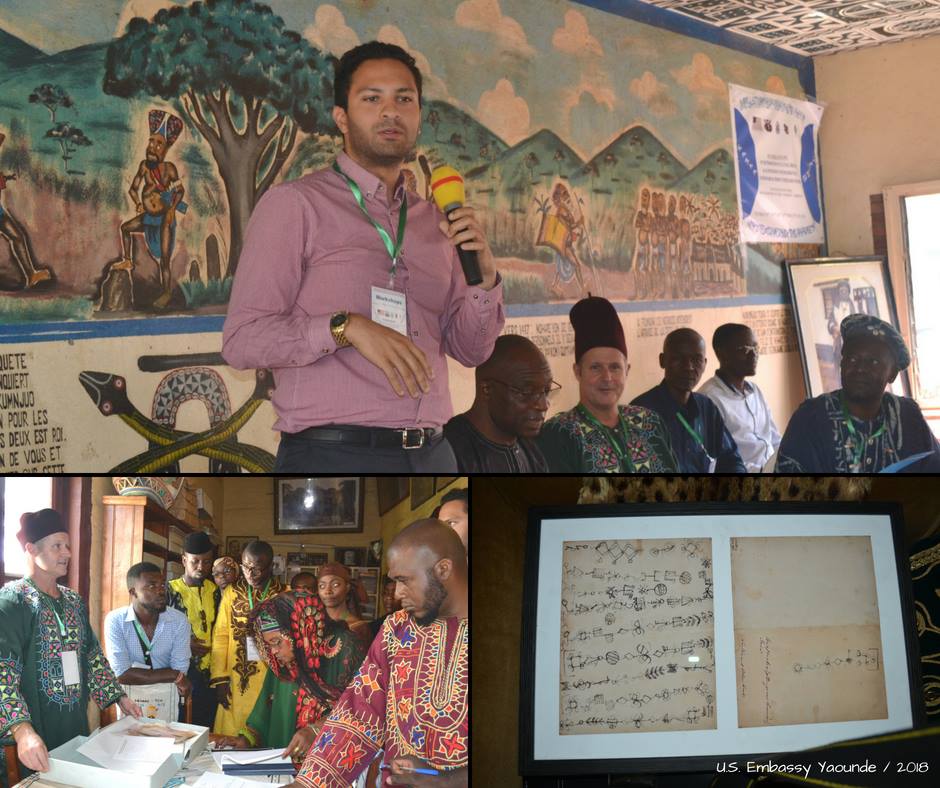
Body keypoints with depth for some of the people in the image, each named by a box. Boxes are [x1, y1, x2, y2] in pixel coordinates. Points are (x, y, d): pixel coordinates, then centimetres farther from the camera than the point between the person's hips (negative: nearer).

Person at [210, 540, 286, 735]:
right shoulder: (232, 592, 5)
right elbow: (220, 636, 4)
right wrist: (220, 678, -4)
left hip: (271, 680, -2)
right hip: (236, 681, 2)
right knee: (230, 736, 2)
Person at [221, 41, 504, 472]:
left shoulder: (433, 220, 14)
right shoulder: (293, 204, -2)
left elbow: (471, 350, 15)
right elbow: (241, 340, -9)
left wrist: (484, 274, -2)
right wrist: (346, 327, -20)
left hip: (430, 453, 5)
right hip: (331, 454, -5)